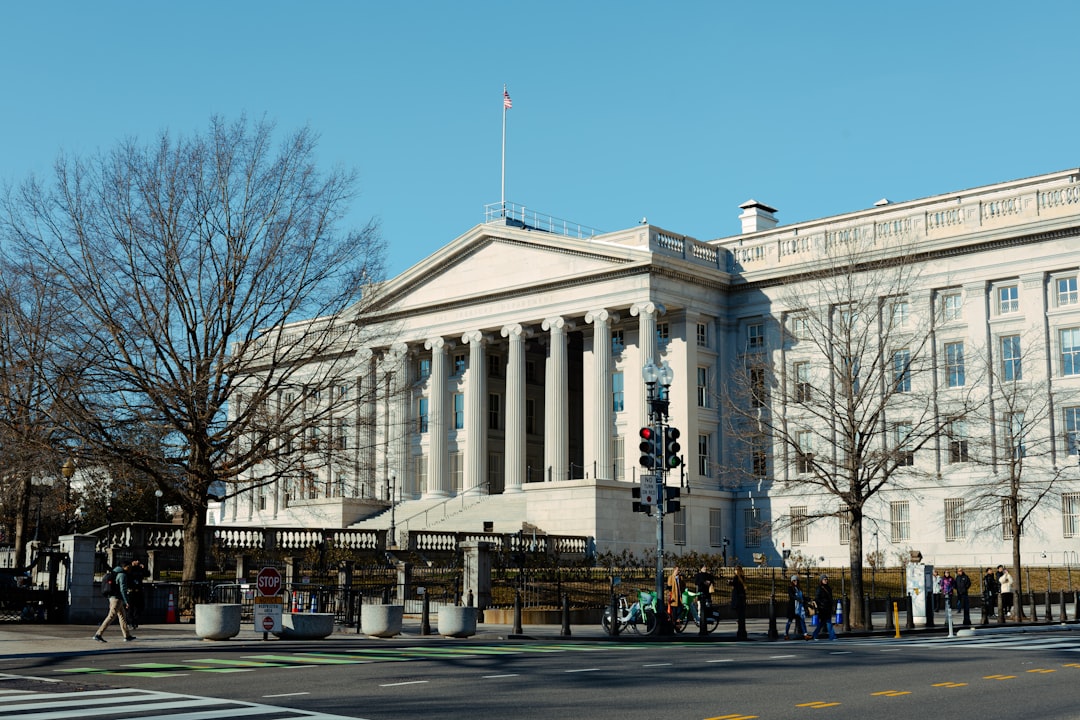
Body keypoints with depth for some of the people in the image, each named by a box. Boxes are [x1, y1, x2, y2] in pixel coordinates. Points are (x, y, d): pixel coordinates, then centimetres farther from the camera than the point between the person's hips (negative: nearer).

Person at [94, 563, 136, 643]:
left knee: (122, 616, 14)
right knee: (111, 617, -10)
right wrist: (126, 602, -18)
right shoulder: (122, 575, -13)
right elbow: (123, 589, -20)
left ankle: (127, 635, 18)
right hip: (117, 598, -10)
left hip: (112, 597, 10)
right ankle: (98, 634, -13)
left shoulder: (116, 573, 17)